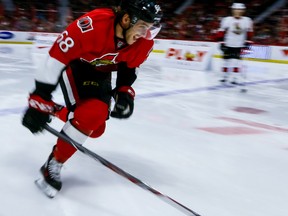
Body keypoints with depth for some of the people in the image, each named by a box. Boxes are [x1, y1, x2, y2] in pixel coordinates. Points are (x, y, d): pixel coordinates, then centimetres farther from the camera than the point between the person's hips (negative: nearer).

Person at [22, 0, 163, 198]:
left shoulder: (144, 43, -19)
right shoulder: (92, 24, -38)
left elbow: (129, 68, 2)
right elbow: (57, 56, -33)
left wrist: (125, 91, -14)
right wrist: (40, 100, -32)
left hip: (100, 73, 6)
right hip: (74, 65, -6)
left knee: (96, 127, 1)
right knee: (89, 116, -25)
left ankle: (60, 113, 31)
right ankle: (52, 166, -8)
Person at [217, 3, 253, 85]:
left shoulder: (247, 21, -1)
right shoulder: (227, 20, -7)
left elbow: (249, 32, 8)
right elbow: (221, 31, -4)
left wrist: (247, 42, 6)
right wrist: (221, 42, -6)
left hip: (239, 45, 0)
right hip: (228, 45, 0)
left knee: (236, 61, -5)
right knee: (227, 61, 6)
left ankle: (236, 78, 0)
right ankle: (224, 76, 20)